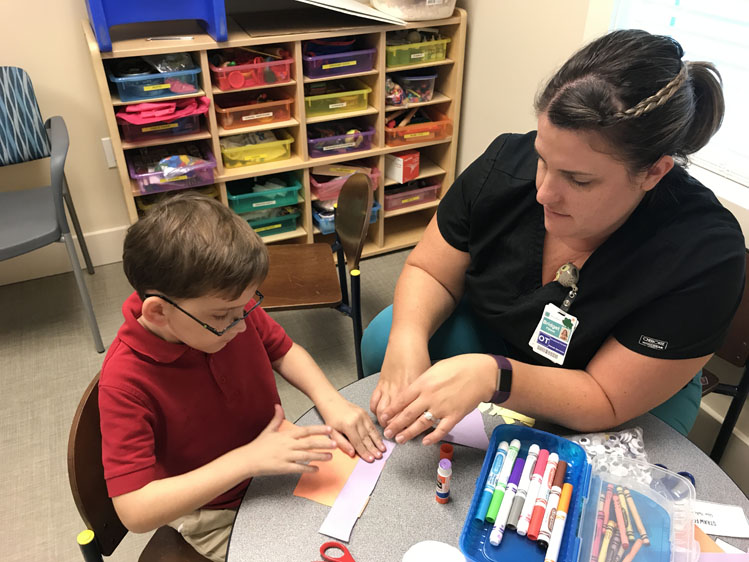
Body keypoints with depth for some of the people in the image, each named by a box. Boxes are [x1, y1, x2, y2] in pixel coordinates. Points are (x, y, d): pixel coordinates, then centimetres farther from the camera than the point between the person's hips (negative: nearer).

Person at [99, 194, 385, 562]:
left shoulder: (231, 306, -17)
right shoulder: (125, 383, -30)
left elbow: (283, 351, 1)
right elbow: (134, 511, -31)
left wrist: (330, 401, -17)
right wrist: (246, 460, -38)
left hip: (275, 458, 4)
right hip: (215, 513, -4)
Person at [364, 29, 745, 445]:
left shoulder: (706, 253, -32)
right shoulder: (508, 162, -22)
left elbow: (605, 401, -29)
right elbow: (430, 272, -12)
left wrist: (493, 376, -47)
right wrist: (408, 339, -34)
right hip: (495, 338, 3)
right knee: (383, 339, -17)